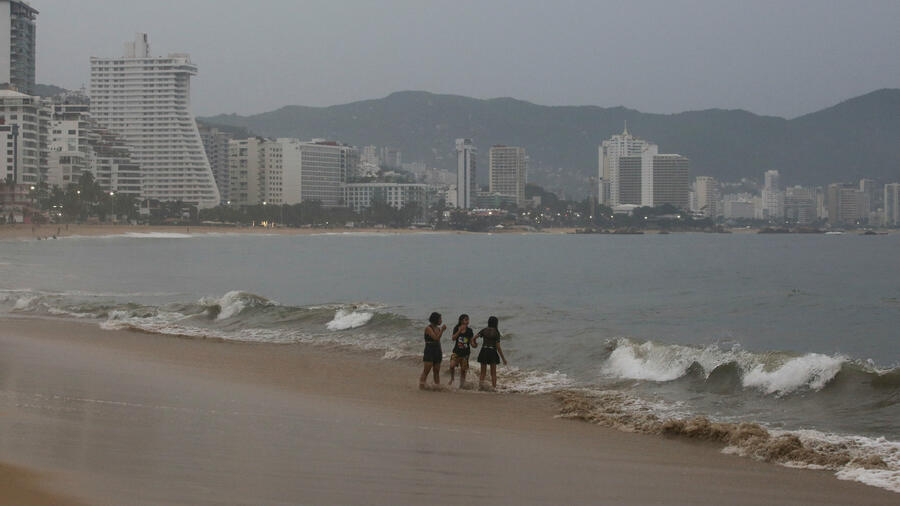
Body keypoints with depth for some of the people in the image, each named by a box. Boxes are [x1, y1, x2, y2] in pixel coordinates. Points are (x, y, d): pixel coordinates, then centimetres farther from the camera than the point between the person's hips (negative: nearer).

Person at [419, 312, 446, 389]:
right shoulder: (428, 328, -12)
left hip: (437, 351, 7)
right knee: (427, 370, -8)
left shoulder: (438, 328, 9)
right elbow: (436, 338, -22)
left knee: (437, 371, 8)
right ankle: (421, 385, -3)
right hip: (429, 351, -7)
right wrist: (442, 330, -20)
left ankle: (437, 385, 13)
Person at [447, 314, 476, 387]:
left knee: (463, 369, 3)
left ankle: (461, 386, 13)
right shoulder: (456, 328, -1)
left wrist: (475, 345, -19)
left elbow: (471, 342, 4)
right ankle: (452, 378, 7)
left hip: (465, 352, 1)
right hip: (457, 351, -1)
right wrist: (460, 330, -21)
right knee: (452, 365, -21)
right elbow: (453, 338, -13)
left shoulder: (469, 331, 2)